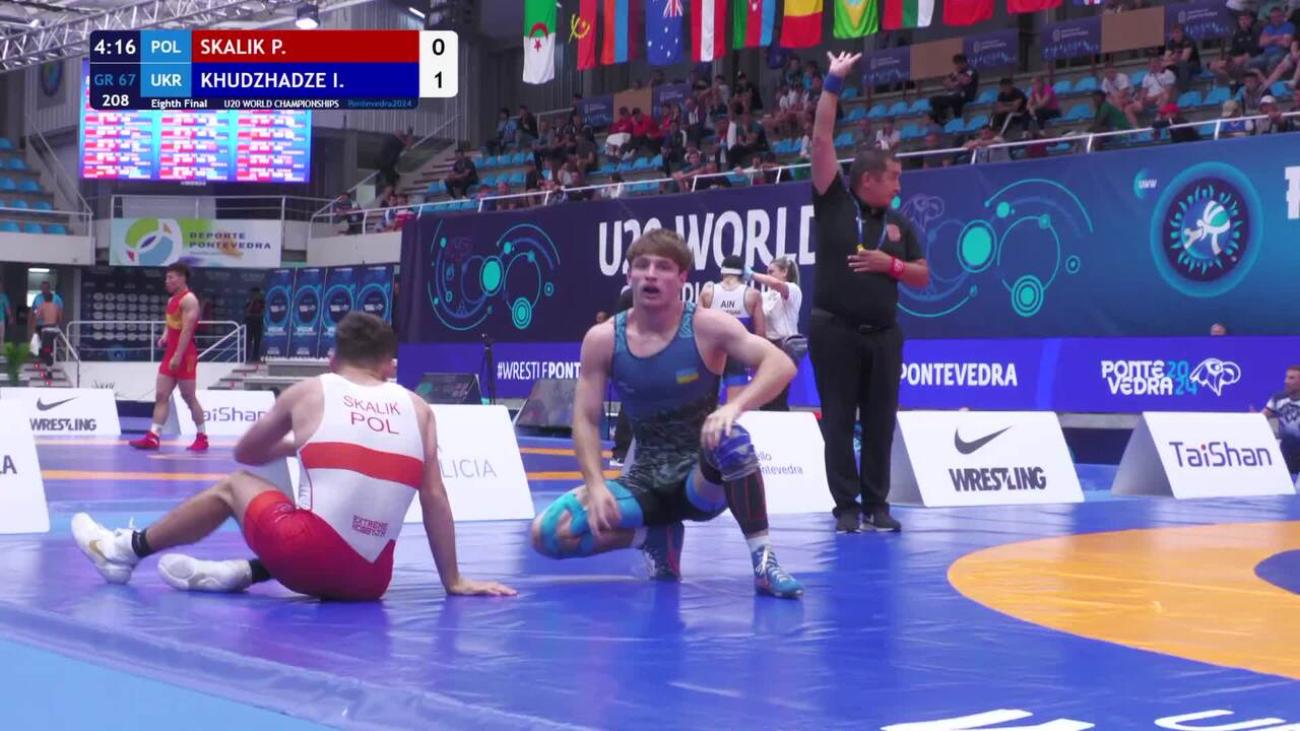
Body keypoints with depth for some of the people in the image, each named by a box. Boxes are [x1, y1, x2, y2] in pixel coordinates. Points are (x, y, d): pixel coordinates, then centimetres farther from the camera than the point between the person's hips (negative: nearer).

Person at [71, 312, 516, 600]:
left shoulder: (308, 393, 9)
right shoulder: (417, 408, 11)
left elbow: (245, 454, 24)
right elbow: (435, 499, 8)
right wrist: (454, 582, 14)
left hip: (312, 561, -1)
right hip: (371, 580, 1)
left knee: (234, 486, 26)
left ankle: (126, 550, 40)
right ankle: (242, 573, 15)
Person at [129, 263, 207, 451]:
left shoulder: (189, 300, -13)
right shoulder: (172, 300, 17)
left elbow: (187, 330, -21)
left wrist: (178, 356, -26)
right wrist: (165, 337, 6)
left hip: (185, 355, -9)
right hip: (171, 354, 9)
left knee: (189, 397, -3)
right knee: (161, 395, 2)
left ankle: (202, 437, 6)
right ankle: (153, 437, -1)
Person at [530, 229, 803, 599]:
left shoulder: (707, 327, -11)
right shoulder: (602, 339, -5)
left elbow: (782, 365, -20)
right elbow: (585, 419, -1)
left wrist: (734, 407, -38)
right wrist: (596, 485, -15)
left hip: (701, 480, -3)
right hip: (644, 483, 3)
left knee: (731, 438, -38)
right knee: (548, 533, -17)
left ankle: (764, 561, -24)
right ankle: (654, 536, 6)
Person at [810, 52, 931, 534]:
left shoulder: (898, 224, 11)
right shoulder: (833, 203, 0)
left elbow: (923, 277, 13)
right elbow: (822, 141, -4)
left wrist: (890, 264, -6)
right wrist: (833, 85, -4)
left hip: (883, 335, 4)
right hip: (834, 331, -4)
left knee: (880, 424, 5)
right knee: (838, 423, 0)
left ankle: (877, 504, 13)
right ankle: (846, 506, 6)